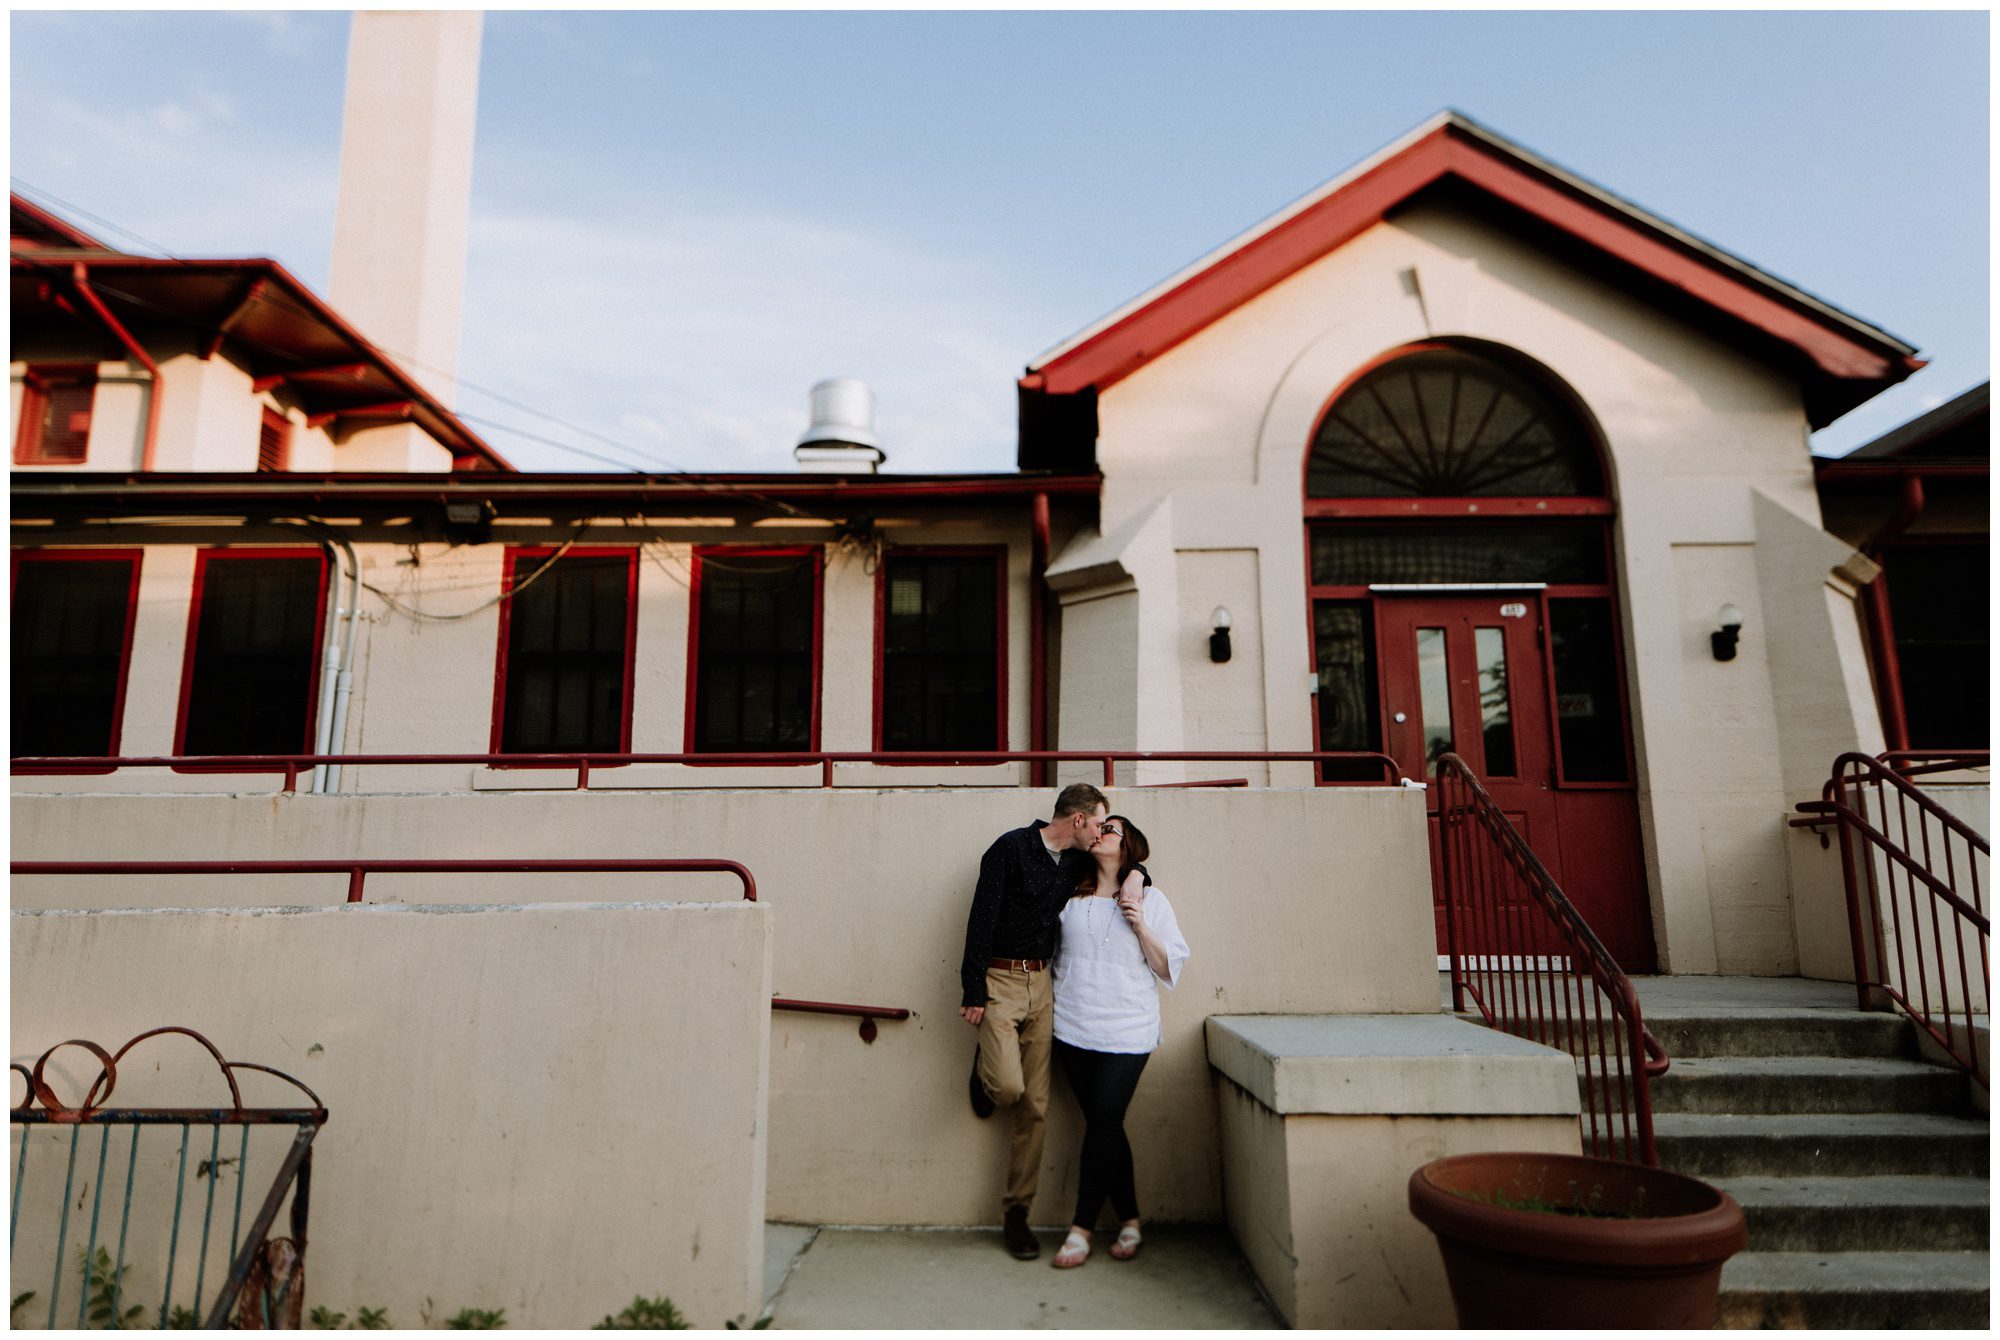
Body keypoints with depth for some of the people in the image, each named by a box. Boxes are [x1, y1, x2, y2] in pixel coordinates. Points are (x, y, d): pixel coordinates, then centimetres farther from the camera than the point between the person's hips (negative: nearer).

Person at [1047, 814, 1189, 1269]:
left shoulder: (1149, 899, 3)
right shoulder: (1071, 895, 10)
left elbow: (1171, 966, 1)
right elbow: (1055, 953, 21)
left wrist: (1141, 927, -12)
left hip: (1126, 1031, -3)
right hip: (1073, 1027, 3)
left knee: (1102, 1123, -7)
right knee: (1103, 1125, 5)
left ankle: (1081, 1228, 5)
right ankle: (1129, 1220, 20)